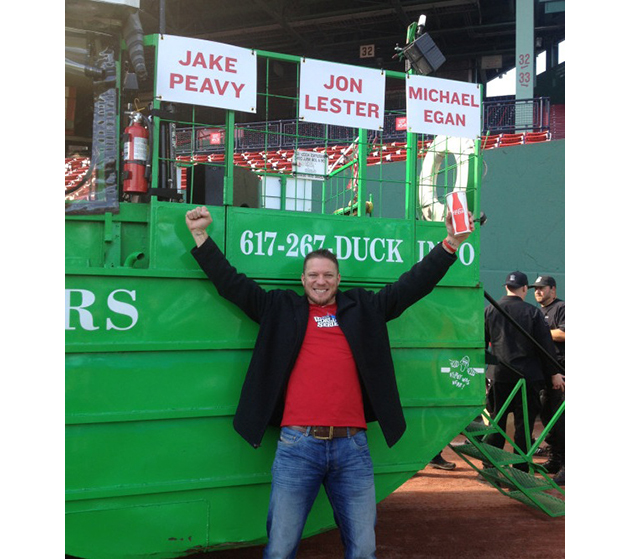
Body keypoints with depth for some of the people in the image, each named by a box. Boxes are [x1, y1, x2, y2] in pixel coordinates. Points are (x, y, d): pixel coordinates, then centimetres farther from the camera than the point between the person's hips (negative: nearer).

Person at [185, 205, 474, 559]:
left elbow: (413, 284, 16)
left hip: (352, 447, 1)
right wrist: (201, 236, 9)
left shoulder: (363, 308, 16)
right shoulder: (281, 309, 14)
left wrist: (451, 243, 10)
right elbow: (232, 284, 13)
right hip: (298, 446, -1)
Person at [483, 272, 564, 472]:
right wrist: (554, 374, 5)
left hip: (498, 375, 3)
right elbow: (546, 346, -4)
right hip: (527, 376, -3)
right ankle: (520, 470, 8)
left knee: (496, 421, 11)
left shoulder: (489, 310, 2)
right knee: (524, 424, 4)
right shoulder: (532, 312, -6)